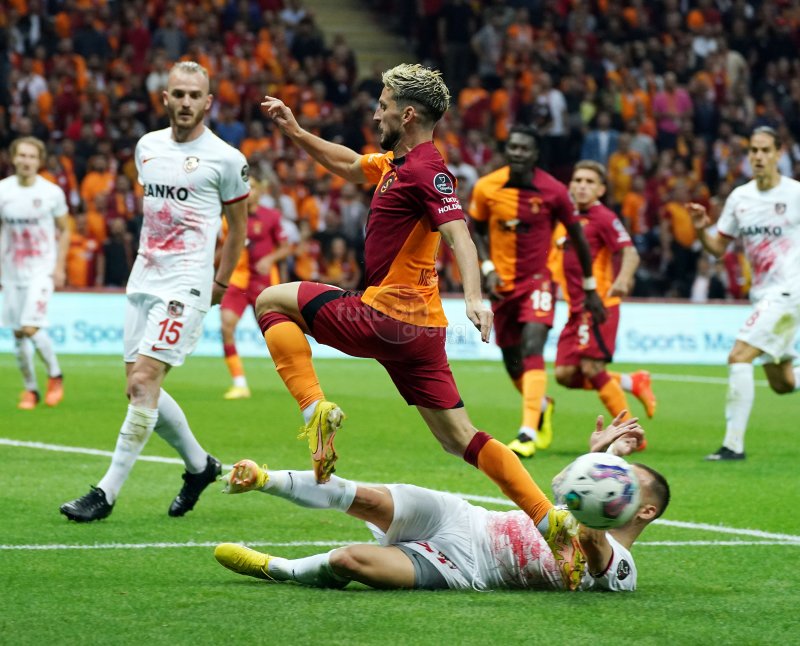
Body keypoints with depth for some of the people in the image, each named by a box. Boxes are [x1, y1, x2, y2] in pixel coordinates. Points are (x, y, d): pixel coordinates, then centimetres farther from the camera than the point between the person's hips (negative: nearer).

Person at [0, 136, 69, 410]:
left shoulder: (52, 192, -5)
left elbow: (64, 231, 5)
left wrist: (59, 267, -3)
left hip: (41, 271, -3)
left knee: (31, 328, -17)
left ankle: (55, 375, 6)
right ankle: (30, 389, 20)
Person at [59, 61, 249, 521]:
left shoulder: (225, 159, -5)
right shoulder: (148, 147, 11)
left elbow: (239, 226, 5)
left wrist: (221, 284, 6)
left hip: (185, 285, -7)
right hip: (144, 278, 7)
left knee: (143, 382, -16)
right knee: (140, 388, 6)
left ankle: (107, 492, -13)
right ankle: (200, 465, 27)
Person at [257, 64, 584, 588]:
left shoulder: (427, 170, -13)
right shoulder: (397, 163, 16)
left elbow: (459, 236, -26)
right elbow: (348, 165, 36)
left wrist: (475, 297, -41)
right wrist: (295, 132, 30)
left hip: (388, 316, -9)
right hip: (420, 326, 9)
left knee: (272, 301, 5)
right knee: (460, 439, 6)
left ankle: (316, 408, -9)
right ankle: (551, 519, -3)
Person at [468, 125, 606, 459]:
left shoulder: (553, 191, -11)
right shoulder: (486, 188, -7)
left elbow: (577, 236, 1)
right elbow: (475, 231, 9)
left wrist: (590, 288, 6)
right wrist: (488, 269, -7)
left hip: (538, 279, -3)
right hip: (502, 283, 3)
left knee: (532, 350, -23)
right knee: (512, 362, 11)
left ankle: (528, 433, -28)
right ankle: (542, 408, 43)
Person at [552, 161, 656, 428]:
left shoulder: (604, 218, -8)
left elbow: (630, 253, -19)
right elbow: (557, 259, 30)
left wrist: (622, 279, -37)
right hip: (576, 306, 8)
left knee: (591, 368, -16)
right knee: (565, 374, 1)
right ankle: (633, 382, 20)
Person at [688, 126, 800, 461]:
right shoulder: (739, 197, 7)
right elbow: (718, 247, 11)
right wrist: (701, 229, -8)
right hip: (762, 294, 6)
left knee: (739, 357, -19)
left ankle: (734, 443, -17)